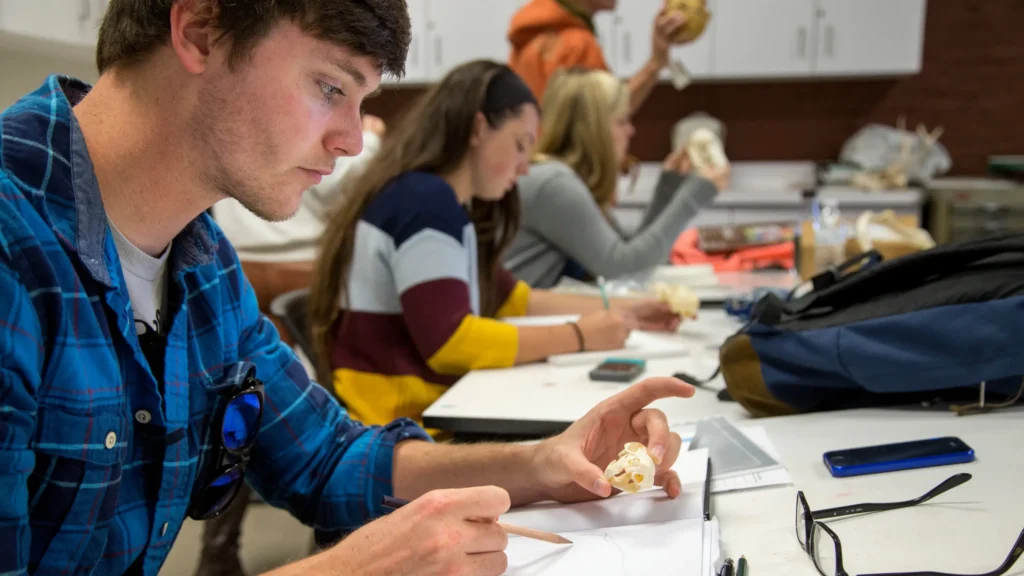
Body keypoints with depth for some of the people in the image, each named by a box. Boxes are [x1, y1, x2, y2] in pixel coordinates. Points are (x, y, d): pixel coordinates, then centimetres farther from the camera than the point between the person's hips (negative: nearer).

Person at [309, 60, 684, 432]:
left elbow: (507, 299, 25)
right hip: (396, 426, -9)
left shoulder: (447, 204, 14)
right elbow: (449, 341, -23)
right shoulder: (425, 200, -15)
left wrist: (619, 313, 17)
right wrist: (579, 336, -14)